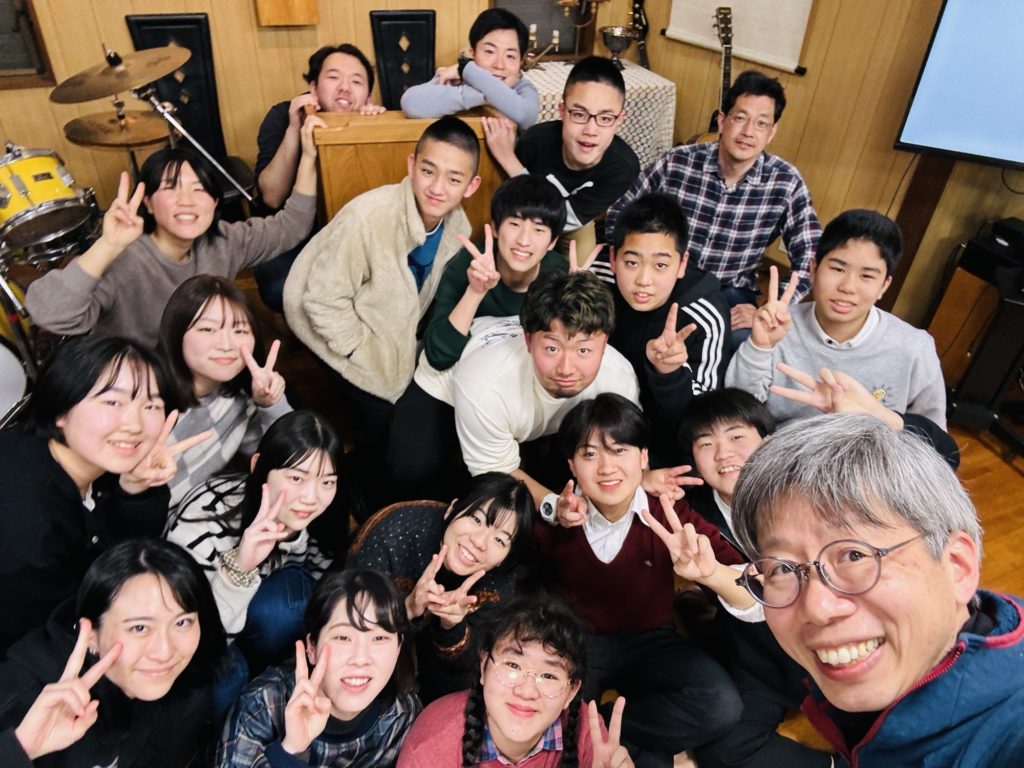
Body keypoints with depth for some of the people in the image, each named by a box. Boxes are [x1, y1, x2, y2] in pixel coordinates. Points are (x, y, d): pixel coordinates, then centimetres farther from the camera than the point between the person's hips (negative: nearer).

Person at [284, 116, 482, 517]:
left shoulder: (457, 225, -12)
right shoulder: (369, 215, -32)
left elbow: (441, 293, 4)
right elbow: (324, 298, -26)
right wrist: (364, 352, -19)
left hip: (393, 329, 6)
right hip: (336, 328, -5)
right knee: (381, 417, -11)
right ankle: (370, 510, 18)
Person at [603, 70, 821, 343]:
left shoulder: (787, 184, -8)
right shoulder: (676, 162, -9)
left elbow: (811, 262, -6)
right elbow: (620, 211, 3)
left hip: (730, 293, 1)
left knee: (745, 340, -31)